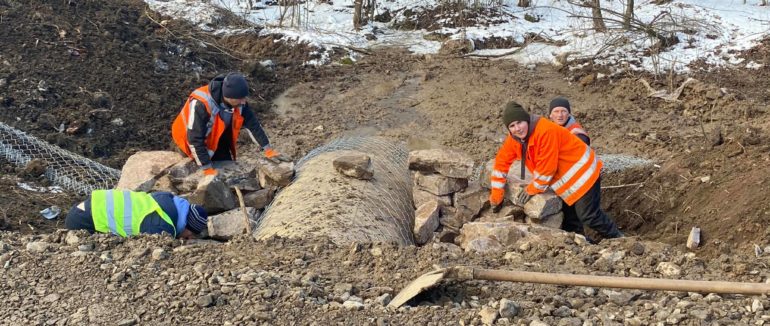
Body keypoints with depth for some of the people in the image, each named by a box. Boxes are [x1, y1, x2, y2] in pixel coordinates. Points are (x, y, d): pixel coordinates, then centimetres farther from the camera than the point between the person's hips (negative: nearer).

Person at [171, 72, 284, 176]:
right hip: (193, 141, -6)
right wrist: (208, 169, -34)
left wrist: (268, 149, -8)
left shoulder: (237, 100, -22)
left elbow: (252, 123, -8)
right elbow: (195, 140, -36)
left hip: (218, 140, 6)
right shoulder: (201, 104, -40)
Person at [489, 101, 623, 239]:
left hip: (582, 174, -8)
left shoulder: (546, 131, -29)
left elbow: (546, 167, -28)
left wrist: (532, 190, -16)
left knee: (590, 216, -8)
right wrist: (496, 194, 2)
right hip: (566, 181, 9)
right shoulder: (514, 139, -3)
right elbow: (501, 162, 5)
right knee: (569, 220, 12)